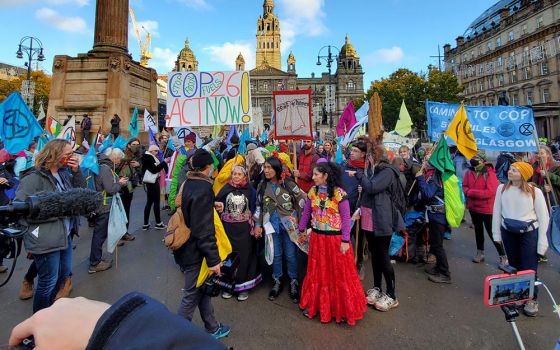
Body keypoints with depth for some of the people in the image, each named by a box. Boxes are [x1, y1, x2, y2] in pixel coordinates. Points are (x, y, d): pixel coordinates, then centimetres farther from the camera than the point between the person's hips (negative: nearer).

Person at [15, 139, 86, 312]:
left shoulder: (63, 173, 6)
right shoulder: (34, 178, -18)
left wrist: (76, 171, -6)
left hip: (64, 234, 8)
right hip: (46, 239, -8)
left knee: (64, 273, 23)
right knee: (48, 282, 7)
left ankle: (49, 306, 47)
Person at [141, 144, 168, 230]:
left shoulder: (149, 157, 17)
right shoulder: (148, 157, -13)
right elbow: (154, 170, -22)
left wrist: (163, 163, 3)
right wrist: (164, 162, -20)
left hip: (151, 181, 10)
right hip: (152, 182, -10)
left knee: (149, 202, 11)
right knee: (156, 202, -3)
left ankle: (146, 224, 15)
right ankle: (158, 223, 5)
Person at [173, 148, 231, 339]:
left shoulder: (189, 183, 4)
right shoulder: (203, 190, -24)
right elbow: (204, 229, -26)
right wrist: (213, 259, -23)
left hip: (188, 246, 9)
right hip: (195, 251, -9)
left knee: (203, 289, 20)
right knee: (192, 295, 7)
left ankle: (212, 328, 37)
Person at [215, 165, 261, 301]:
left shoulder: (250, 190, -2)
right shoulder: (226, 188, 2)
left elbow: (254, 210, 0)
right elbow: (217, 205, 4)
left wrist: (254, 226, -6)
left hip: (244, 230, -1)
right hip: (228, 228, 1)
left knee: (244, 256, 6)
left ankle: (243, 285, 23)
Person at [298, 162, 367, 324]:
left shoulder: (339, 193, -16)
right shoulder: (312, 192, -1)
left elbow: (346, 218, -14)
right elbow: (306, 212, 10)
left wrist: (345, 241, -15)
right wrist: (302, 230, 17)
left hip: (335, 239, -5)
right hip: (317, 238, 5)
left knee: (339, 273, 9)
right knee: (317, 272, 17)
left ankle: (343, 308, 28)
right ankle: (314, 303, 36)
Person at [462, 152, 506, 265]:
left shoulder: (490, 174, -21)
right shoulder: (469, 172, -4)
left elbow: (490, 192, -27)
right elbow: (464, 186, 1)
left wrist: (471, 192, -22)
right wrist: (468, 192, -21)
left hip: (487, 209, -6)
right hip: (473, 207, 6)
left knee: (492, 233, 3)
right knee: (478, 230, 20)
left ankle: (503, 256, 20)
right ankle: (480, 253, 36)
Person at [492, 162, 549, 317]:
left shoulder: (535, 192, -13)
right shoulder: (502, 188, -6)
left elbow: (543, 217, -7)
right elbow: (496, 212, 1)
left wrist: (542, 242, -8)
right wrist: (497, 234, 3)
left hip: (529, 233, -2)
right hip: (508, 232, 3)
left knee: (529, 268, 2)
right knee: (514, 266, 16)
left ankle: (532, 299, 21)